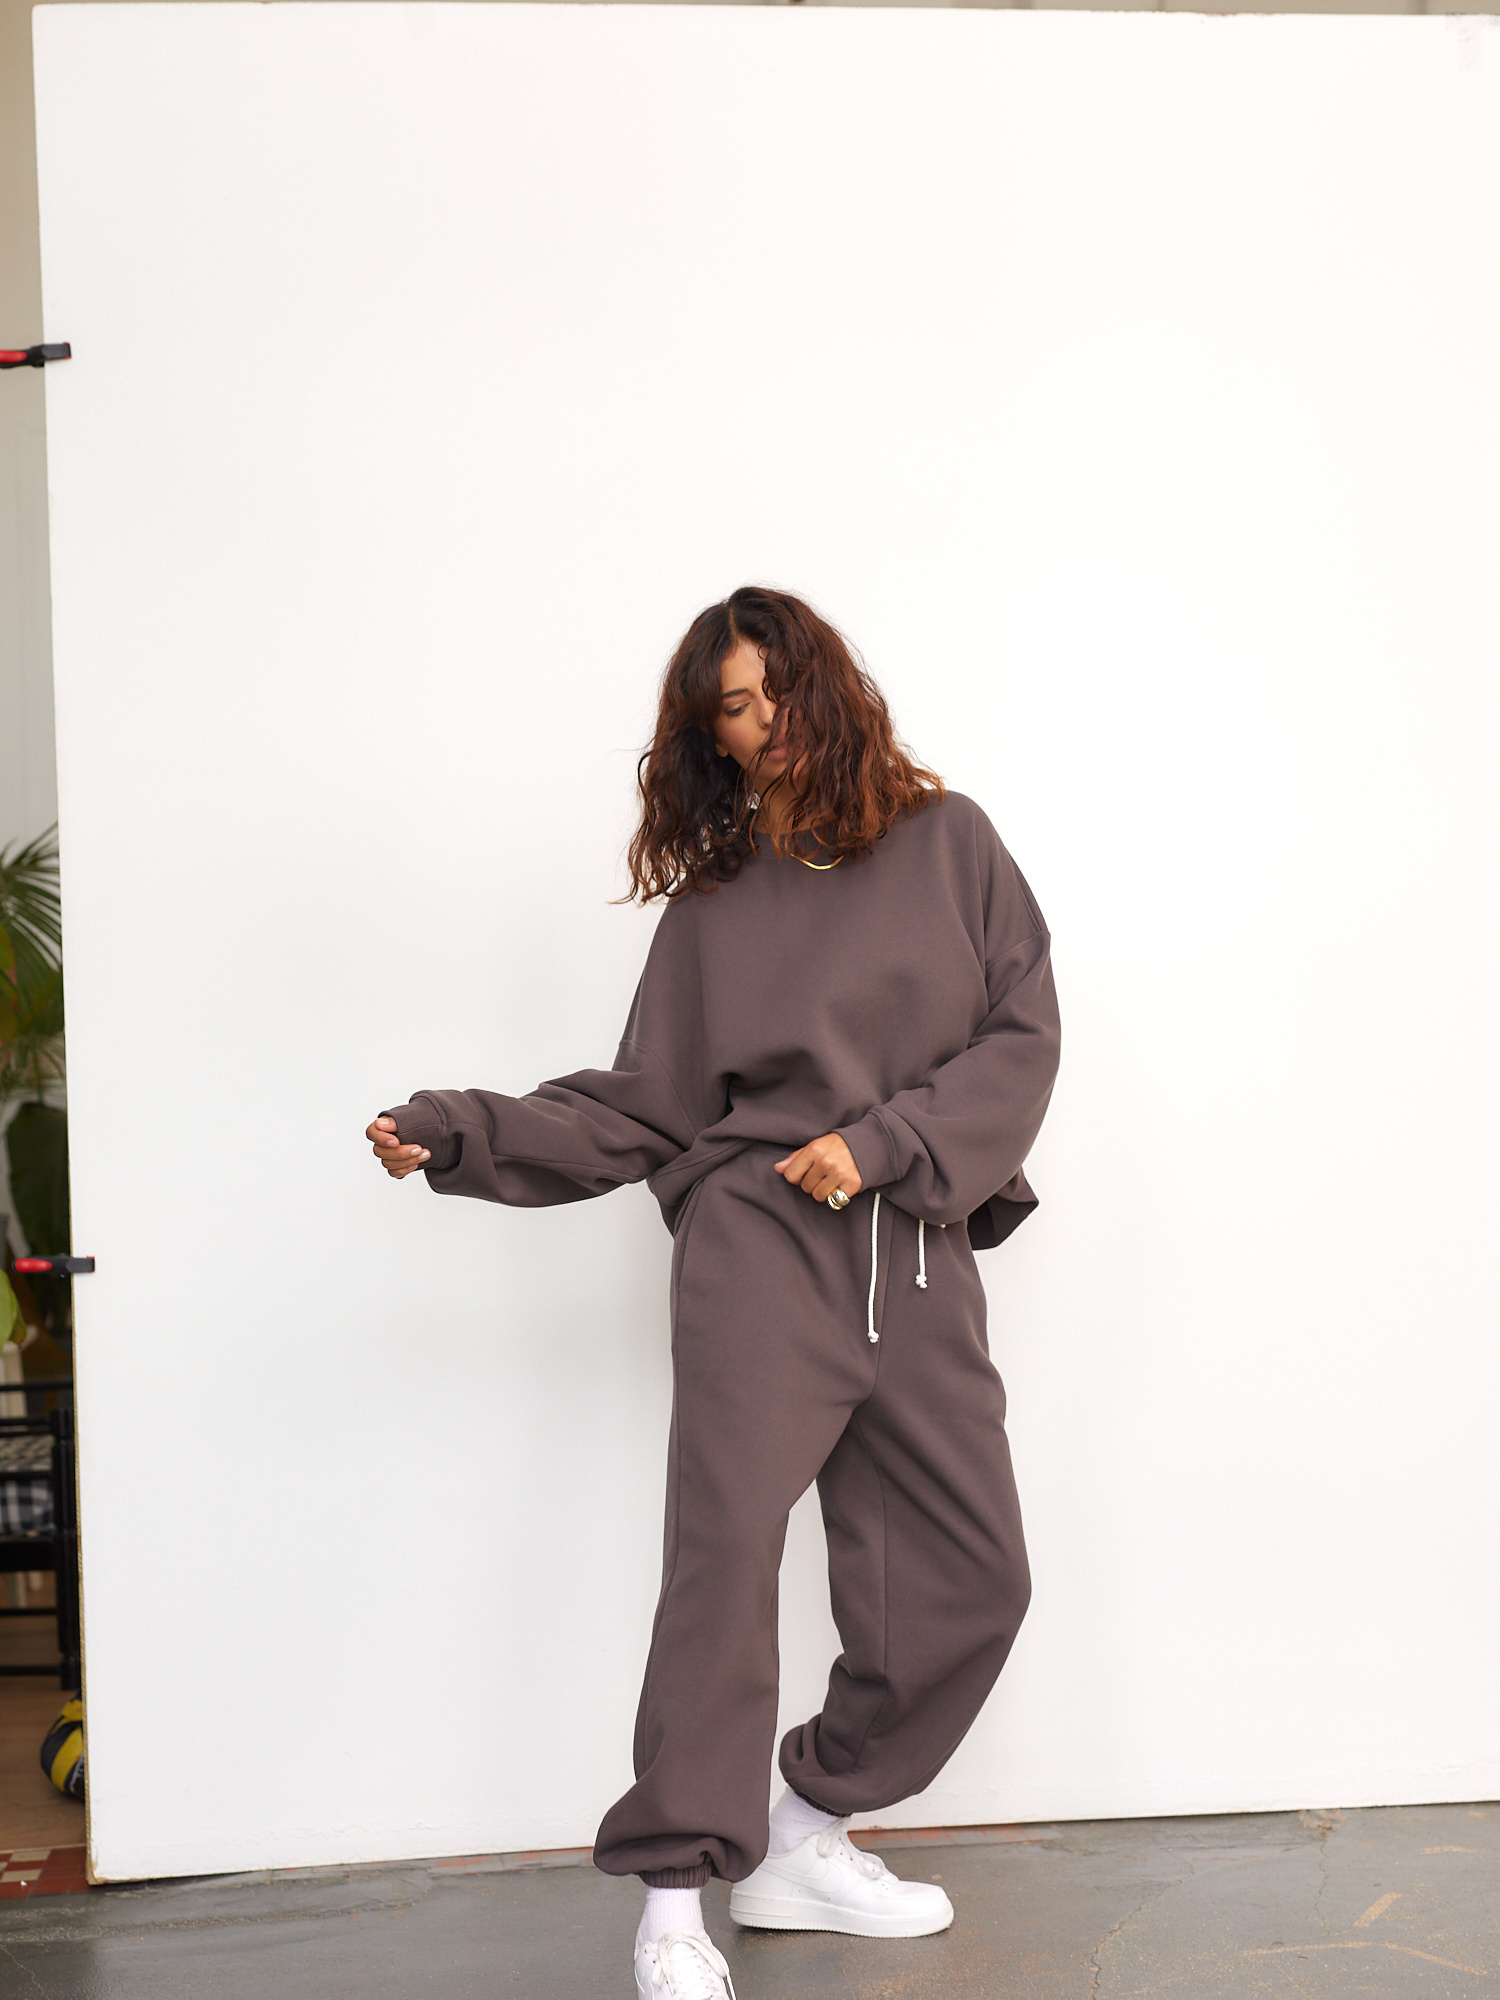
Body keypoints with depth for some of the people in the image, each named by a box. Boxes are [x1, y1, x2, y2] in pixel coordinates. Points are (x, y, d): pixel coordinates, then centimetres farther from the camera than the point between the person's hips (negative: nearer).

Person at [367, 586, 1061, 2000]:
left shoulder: (946, 843, 9)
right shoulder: (711, 902, 10)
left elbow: (1023, 1033, 3)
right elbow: (640, 1110, 8)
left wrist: (883, 1141, -9)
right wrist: (460, 1136, -3)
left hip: (920, 1261, 2)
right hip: (759, 1248, -2)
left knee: (971, 1579, 2)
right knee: (725, 1552, -13)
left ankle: (806, 1842, 18)